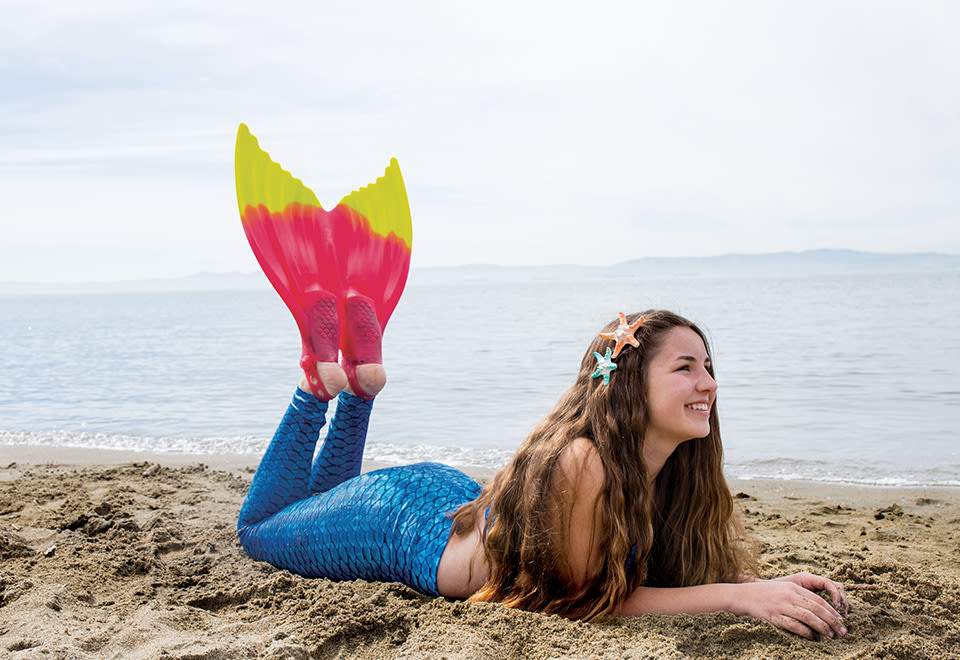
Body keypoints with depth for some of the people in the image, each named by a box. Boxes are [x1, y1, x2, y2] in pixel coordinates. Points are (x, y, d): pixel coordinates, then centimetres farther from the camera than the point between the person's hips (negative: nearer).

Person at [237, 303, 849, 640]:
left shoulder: (675, 473, -19)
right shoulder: (583, 463, -41)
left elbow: (707, 568, -11)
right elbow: (593, 599, -32)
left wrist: (783, 586, -31)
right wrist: (742, 596, -39)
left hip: (463, 499, 6)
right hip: (399, 519, -6)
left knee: (325, 495, 36)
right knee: (260, 524, 23)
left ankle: (362, 383, 34)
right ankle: (326, 377, 24)